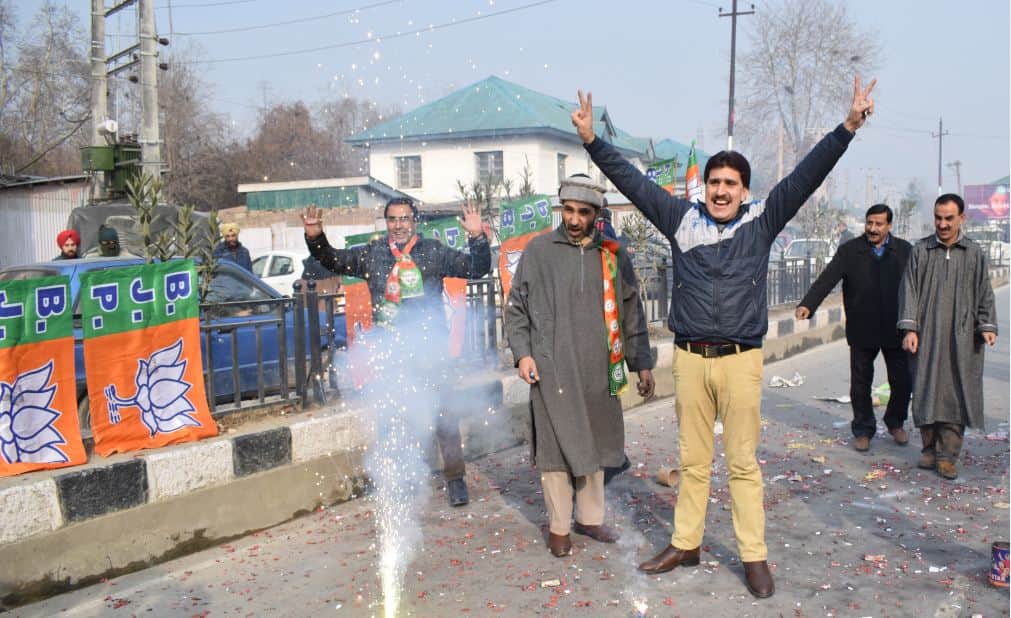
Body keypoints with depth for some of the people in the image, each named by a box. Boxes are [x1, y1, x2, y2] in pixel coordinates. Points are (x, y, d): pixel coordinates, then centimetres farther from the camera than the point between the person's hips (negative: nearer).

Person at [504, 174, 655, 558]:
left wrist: (642, 363, 12)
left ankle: (590, 518, 29)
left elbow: (631, 314, 14)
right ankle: (559, 526, 16)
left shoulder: (612, 256, 8)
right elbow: (516, 308, 5)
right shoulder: (538, 251, 1)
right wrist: (522, 353, -6)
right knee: (556, 446, 1)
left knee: (594, 444, 13)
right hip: (552, 369, -3)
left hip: (598, 370, 3)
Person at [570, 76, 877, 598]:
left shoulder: (761, 222, 4)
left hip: (741, 359, -1)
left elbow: (806, 175, -2)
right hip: (690, 358, 2)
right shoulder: (682, 219, 5)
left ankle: (754, 557, 17)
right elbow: (631, 180, 5)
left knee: (743, 462, 6)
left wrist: (848, 127, -9)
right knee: (692, 459, 13)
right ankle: (685, 544, 27)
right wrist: (592, 139, 2)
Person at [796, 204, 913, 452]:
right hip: (862, 330, -1)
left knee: (902, 381, 10)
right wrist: (807, 304, -29)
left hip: (895, 329, 1)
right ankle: (863, 430, 23)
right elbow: (827, 279, -13)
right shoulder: (849, 251, -2)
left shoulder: (904, 251, 3)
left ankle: (895, 423, 34)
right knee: (860, 384, 7)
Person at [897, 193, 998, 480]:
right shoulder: (920, 251, 7)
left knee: (956, 394, -2)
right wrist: (910, 328, -7)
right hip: (926, 336, 0)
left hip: (962, 338, 0)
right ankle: (930, 449, 14)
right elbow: (909, 290, 3)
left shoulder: (975, 254, 9)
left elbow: (984, 294, 10)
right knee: (926, 392, 2)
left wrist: (987, 326, -4)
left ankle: (947, 455, 3)